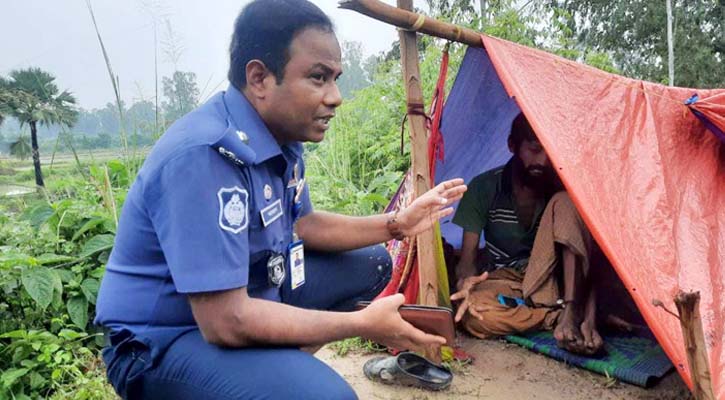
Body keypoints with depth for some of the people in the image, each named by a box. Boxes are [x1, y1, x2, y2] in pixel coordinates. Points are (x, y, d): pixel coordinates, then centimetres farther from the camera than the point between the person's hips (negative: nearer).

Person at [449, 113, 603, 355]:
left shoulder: (560, 189, -10)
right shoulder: (484, 188, -10)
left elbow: (586, 263, -14)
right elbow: (468, 256, -10)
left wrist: (589, 319, -30)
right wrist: (465, 282, -36)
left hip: (546, 281, 1)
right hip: (501, 279, 0)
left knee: (566, 203, -26)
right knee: (475, 314, -37)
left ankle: (572, 313, -31)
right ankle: (564, 314, -21)